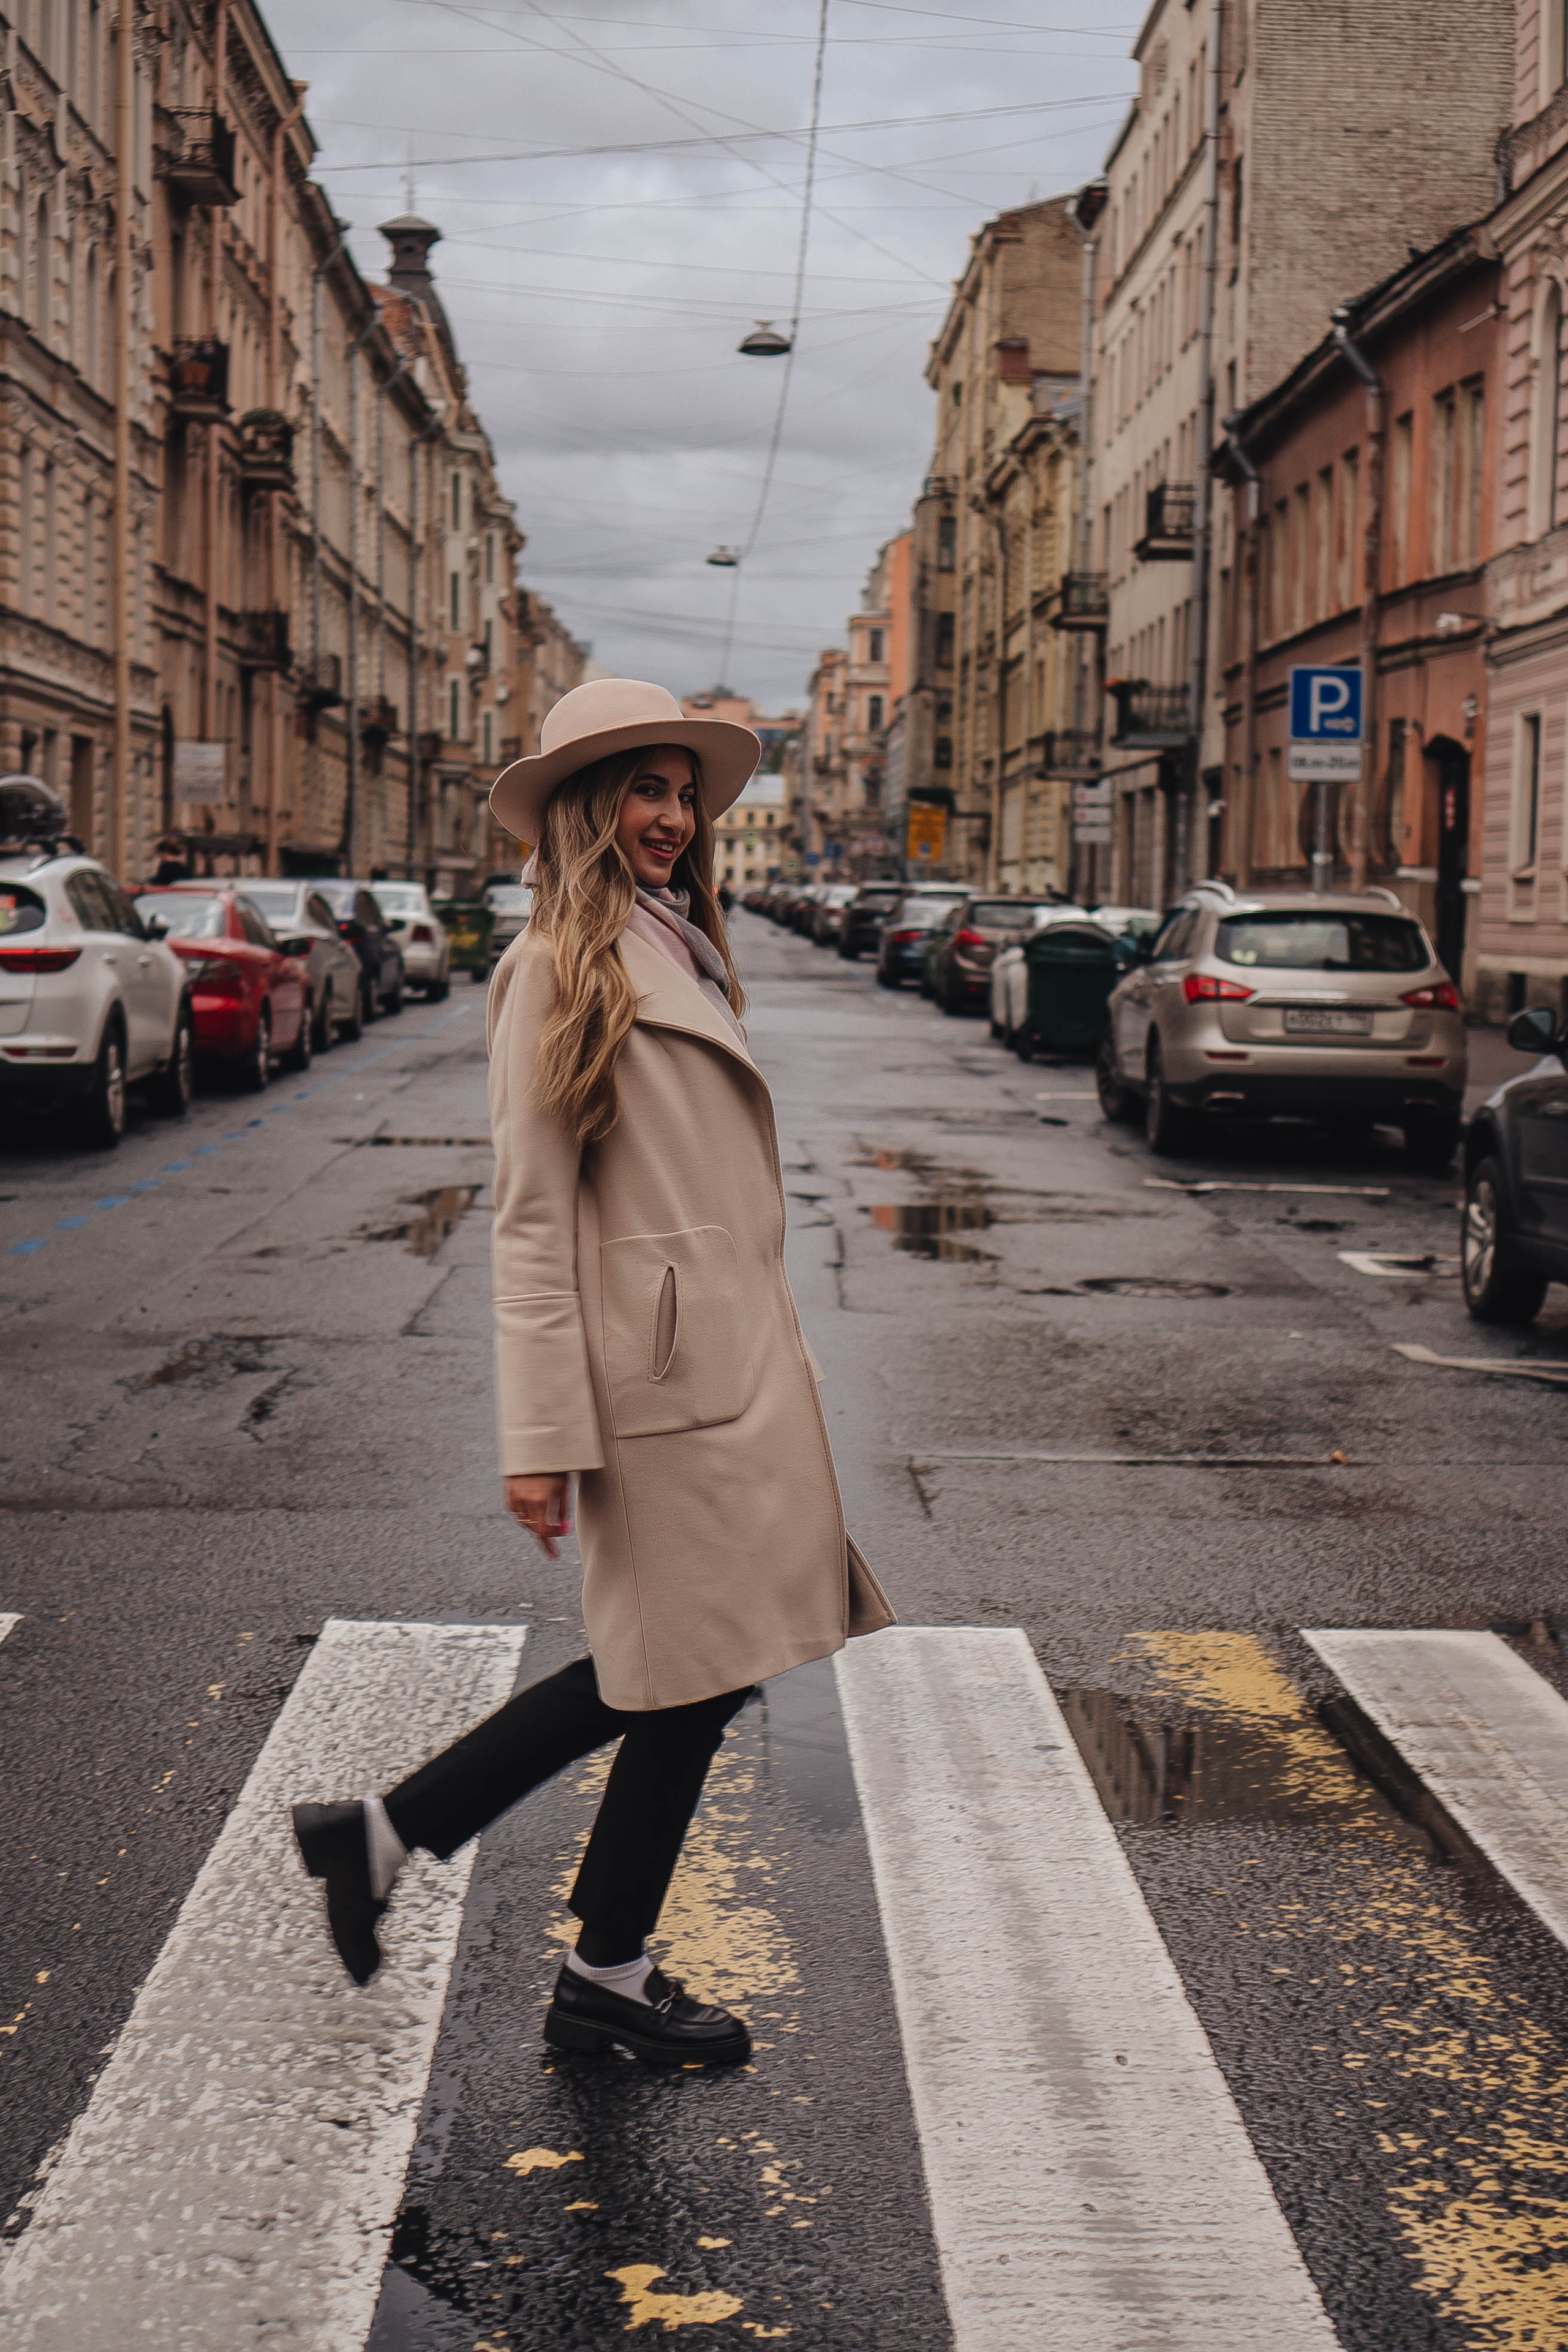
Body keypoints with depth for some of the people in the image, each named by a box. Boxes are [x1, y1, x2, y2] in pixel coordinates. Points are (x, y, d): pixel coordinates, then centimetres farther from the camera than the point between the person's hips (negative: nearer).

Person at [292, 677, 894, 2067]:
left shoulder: (683, 953, 16)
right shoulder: (560, 970, -10)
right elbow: (531, 1220, -13)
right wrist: (543, 1438, -17)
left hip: (735, 1362, 9)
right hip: (664, 1373, -9)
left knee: (674, 1672, 12)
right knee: (692, 1674, 0)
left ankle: (385, 1838, 21)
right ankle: (604, 1983, 18)